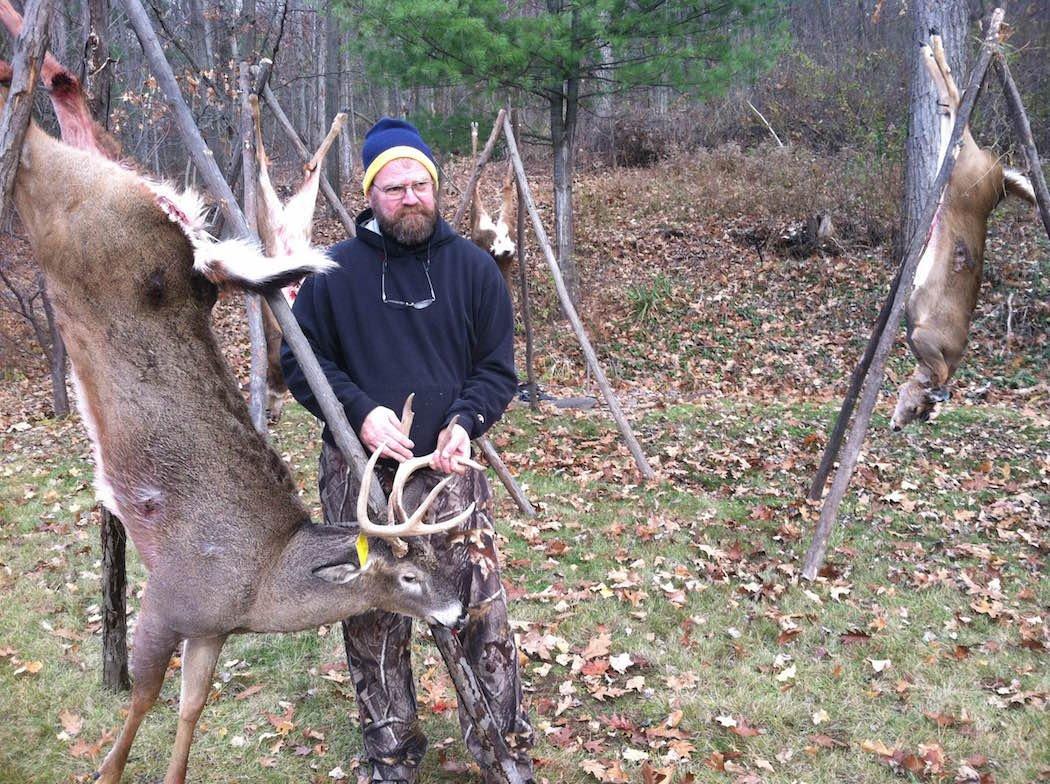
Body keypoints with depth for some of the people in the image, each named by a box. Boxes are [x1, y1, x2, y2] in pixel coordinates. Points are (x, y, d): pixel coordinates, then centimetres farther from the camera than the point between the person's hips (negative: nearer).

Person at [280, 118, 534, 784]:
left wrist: (465, 421, -16)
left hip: (452, 471, 0)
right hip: (361, 476, 1)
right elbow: (299, 361, 4)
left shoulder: (473, 267, 2)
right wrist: (360, 411, -14)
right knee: (373, 625, 10)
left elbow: (498, 368, 4)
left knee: (484, 614, -1)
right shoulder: (336, 271, 0)